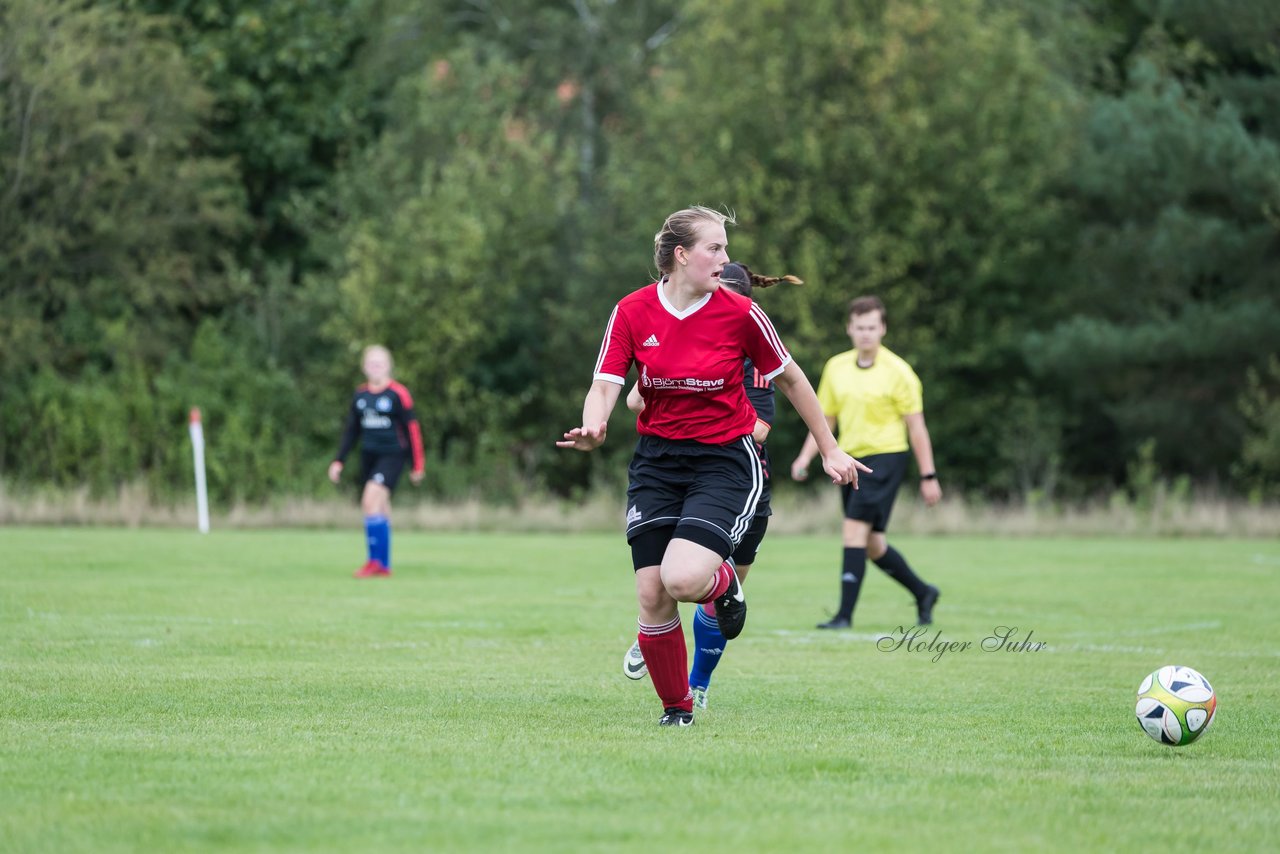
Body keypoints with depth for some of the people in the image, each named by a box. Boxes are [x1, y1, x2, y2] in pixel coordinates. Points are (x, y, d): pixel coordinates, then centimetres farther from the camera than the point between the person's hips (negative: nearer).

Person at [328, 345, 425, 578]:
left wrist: (417, 465, -3)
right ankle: (383, 565, 14)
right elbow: (351, 431, 17)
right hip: (368, 455, 6)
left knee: (371, 500, -20)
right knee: (380, 508, 8)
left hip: (391, 455, -6)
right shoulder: (360, 395, 10)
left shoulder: (399, 394, -7)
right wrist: (339, 461, 11)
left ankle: (376, 560, -17)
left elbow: (412, 430, -4)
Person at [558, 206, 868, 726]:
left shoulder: (739, 314, -7)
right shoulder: (632, 312, -4)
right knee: (652, 596, -7)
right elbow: (604, 388, -7)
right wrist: (593, 429, -30)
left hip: (725, 462, -2)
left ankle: (723, 582, 13)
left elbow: (790, 379, 6)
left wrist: (829, 451, 10)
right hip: (656, 463, 2)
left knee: (683, 580, -25)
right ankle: (676, 709, 15)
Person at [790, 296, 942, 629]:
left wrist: (928, 476, -7)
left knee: (855, 530, -17)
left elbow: (915, 426, -6)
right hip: (851, 459, 7)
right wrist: (805, 457, 3)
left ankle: (845, 614, -15)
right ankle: (923, 593, 32)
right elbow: (826, 419, 15)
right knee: (871, 544, 11)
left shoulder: (897, 371, -8)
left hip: (885, 456, -6)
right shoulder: (836, 367, 8)